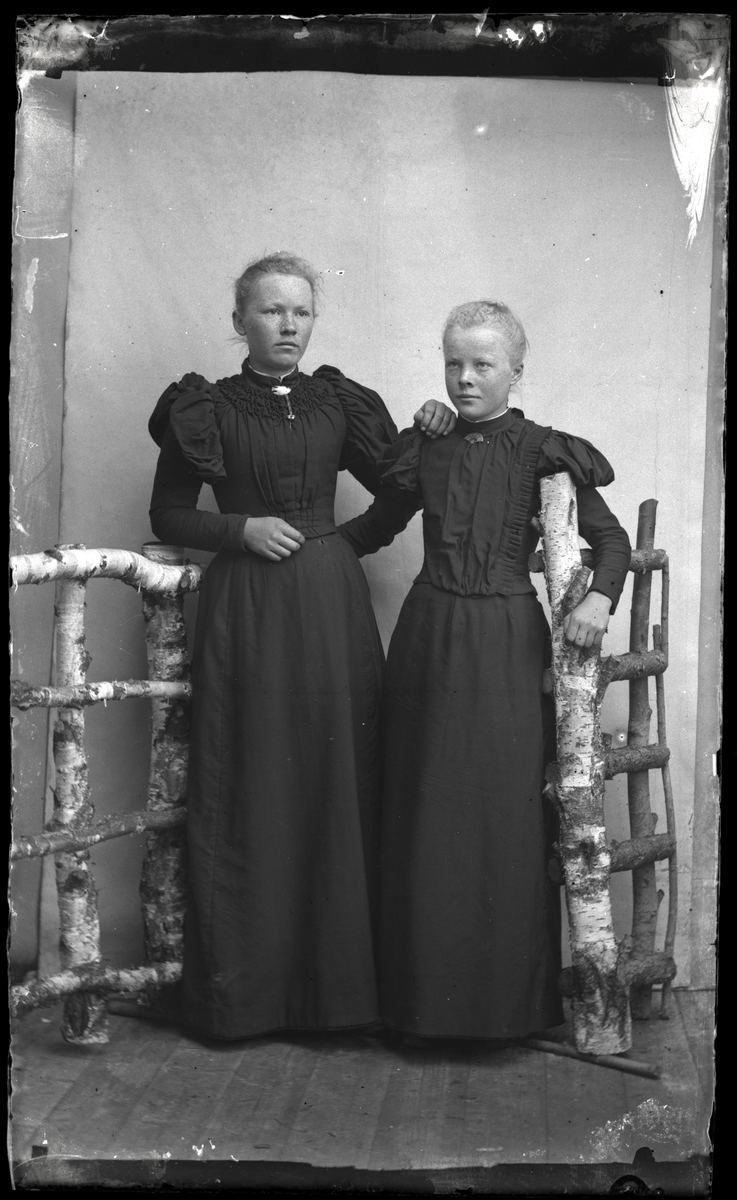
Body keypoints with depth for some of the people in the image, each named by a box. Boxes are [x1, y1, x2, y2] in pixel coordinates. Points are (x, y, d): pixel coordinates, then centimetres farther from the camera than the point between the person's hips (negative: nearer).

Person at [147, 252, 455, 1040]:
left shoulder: (339, 405, 11)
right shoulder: (207, 410, 4)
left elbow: (399, 493, 17)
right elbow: (166, 514, 7)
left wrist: (427, 440, -1)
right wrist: (242, 529, -8)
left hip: (333, 605, 3)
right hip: (245, 612, -2)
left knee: (342, 784, 0)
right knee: (249, 795, -2)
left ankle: (341, 980, 10)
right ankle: (243, 990, 8)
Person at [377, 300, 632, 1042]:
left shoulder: (541, 452, -2)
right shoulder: (422, 448, 8)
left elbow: (611, 539, -3)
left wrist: (598, 599, -19)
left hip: (506, 645, -3)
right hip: (428, 638, 3)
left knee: (506, 814, -1)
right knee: (423, 817, 6)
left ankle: (508, 999, 13)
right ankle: (425, 994, 18)